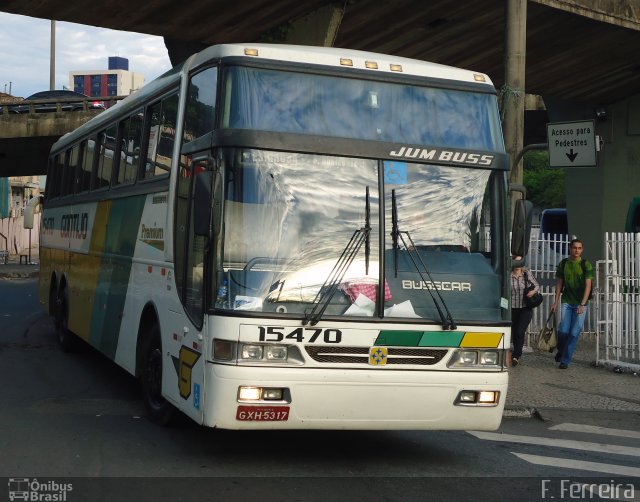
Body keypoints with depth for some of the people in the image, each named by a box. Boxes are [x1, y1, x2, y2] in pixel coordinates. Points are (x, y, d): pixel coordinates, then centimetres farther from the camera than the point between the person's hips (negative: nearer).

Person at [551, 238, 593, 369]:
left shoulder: (586, 265, -6)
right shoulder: (563, 264, 3)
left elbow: (588, 285, -11)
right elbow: (559, 283, 11)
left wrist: (582, 304, -20)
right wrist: (556, 301, 7)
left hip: (581, 303, -2)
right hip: (567, 302, 2)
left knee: (574, 332, -3)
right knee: (563, 330, -8)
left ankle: (565, 360, 6)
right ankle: (560, 351, 21)